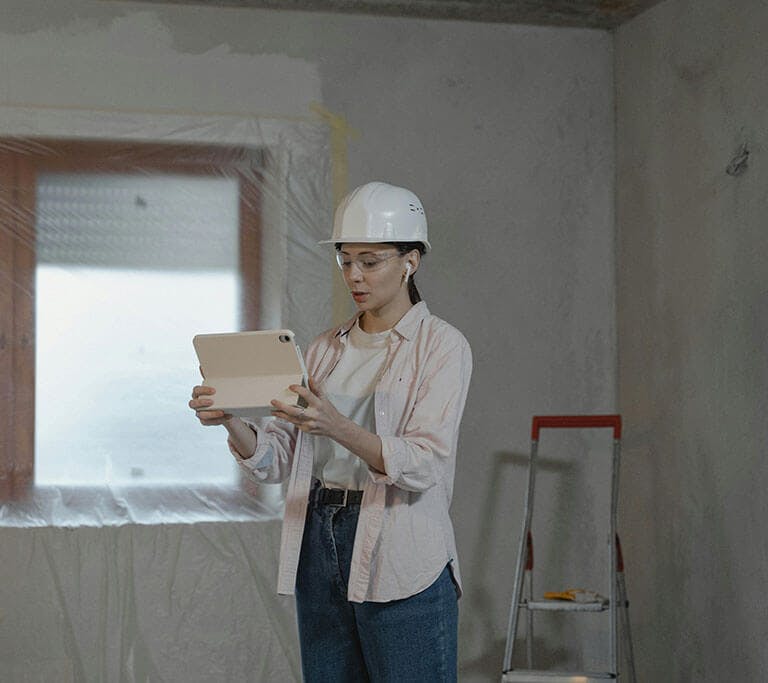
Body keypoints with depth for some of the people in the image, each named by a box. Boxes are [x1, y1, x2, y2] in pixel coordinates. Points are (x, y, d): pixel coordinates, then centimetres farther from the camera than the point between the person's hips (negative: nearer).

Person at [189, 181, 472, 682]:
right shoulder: (328, 348, 14)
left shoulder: (442, 345, -4)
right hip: (320, 545, 6)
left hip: (400, 554, -6)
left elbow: (422, 464, -17)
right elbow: (276, 459, 7)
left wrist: (338, 428, -31)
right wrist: (231, 421, -13)